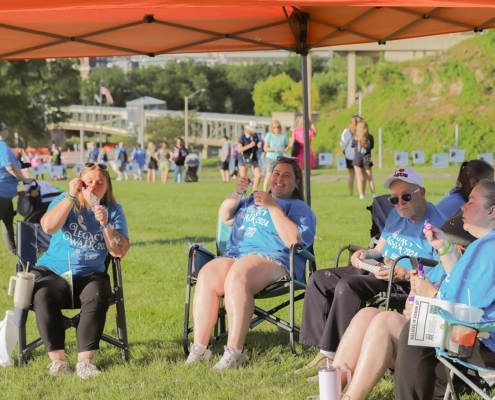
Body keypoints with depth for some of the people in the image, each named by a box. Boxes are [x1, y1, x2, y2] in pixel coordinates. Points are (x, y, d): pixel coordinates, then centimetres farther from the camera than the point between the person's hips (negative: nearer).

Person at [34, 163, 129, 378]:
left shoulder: (113, 210, 6)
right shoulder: (65, 201, 4)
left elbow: (120, 252, -5)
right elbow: (48, 226, -18)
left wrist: (105, 224, -17)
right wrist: (71, 197, -18)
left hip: (90, 275, 0)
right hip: (52, 271, 0)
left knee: (97, 297, -33)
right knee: (44, 297, -32)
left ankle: (85, 360, -32)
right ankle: (57, 359, -31)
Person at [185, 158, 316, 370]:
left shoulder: (299, 208, 12)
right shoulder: (252, 201, 34)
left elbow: (294, 239, -6)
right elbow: (225, 216, 29)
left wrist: (273, 207, -10)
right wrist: (237, 193, 13)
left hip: (272, 259, -6)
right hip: (234, 256, 6)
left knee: (237, 275, -39)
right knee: (207, 274, -28)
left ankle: (235, 351, -42)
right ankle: (199, 348, -33)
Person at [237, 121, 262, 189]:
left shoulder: (255, 136, 3)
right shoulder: (243, 137, -12)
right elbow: (239, 149, -17)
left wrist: (258, 146, -10)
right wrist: (249, 146, -27)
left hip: (253, 159, 4)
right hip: (244, 159, -4)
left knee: (258, 175, -12)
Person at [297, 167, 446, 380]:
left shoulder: (437, 224, -14)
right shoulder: (396, 215, 15)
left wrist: (406, 274, -30)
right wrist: (365, 254, 4)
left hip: (408, 283, -10)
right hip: (378, 270, 10)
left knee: (347, 285, -31)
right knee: (319, 279, 2)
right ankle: (326, 351, -3)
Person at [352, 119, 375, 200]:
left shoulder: (355, 137, -10)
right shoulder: (370, 137, -7)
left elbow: (353, 149, 0)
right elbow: (371, 147, 5)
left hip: (357, 159, -1)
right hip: (367, 160, 1)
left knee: (360, 178, 3)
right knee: (370, 179, 13)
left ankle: (361, 195, -2)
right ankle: (373, 194, 12)